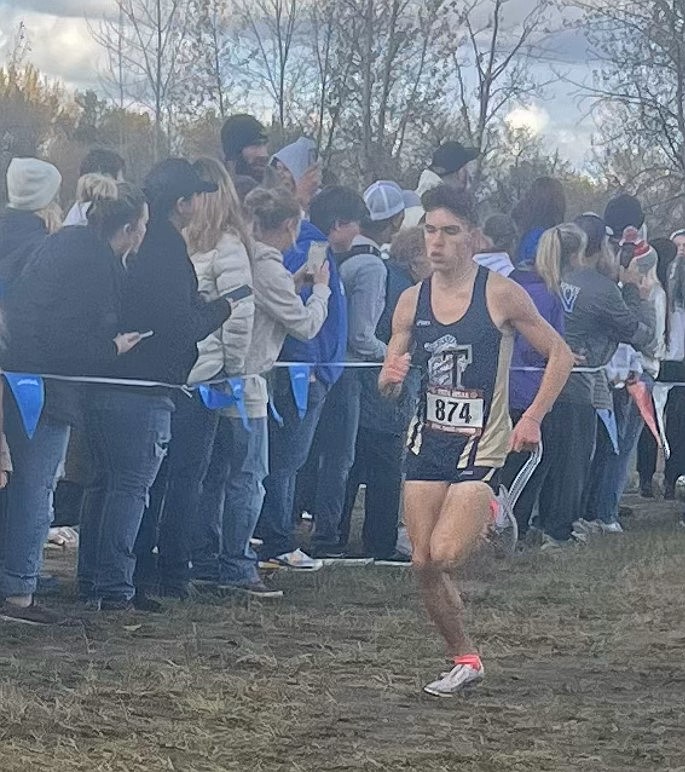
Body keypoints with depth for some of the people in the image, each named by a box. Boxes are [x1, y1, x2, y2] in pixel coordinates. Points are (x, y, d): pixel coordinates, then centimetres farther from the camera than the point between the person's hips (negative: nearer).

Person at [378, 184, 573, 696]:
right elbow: (388, 387, 9)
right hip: (428, 443, 5)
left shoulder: (501, 294, -9)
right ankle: (465, 660, 19)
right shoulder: (412, 302, 4)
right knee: (423, 564, 1)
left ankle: (488, 519, 16)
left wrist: (532, 420, -9)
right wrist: (391, 378, -15)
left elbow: (560, 355, -2)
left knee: (445, 556, -17)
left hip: (482, 444, -5)